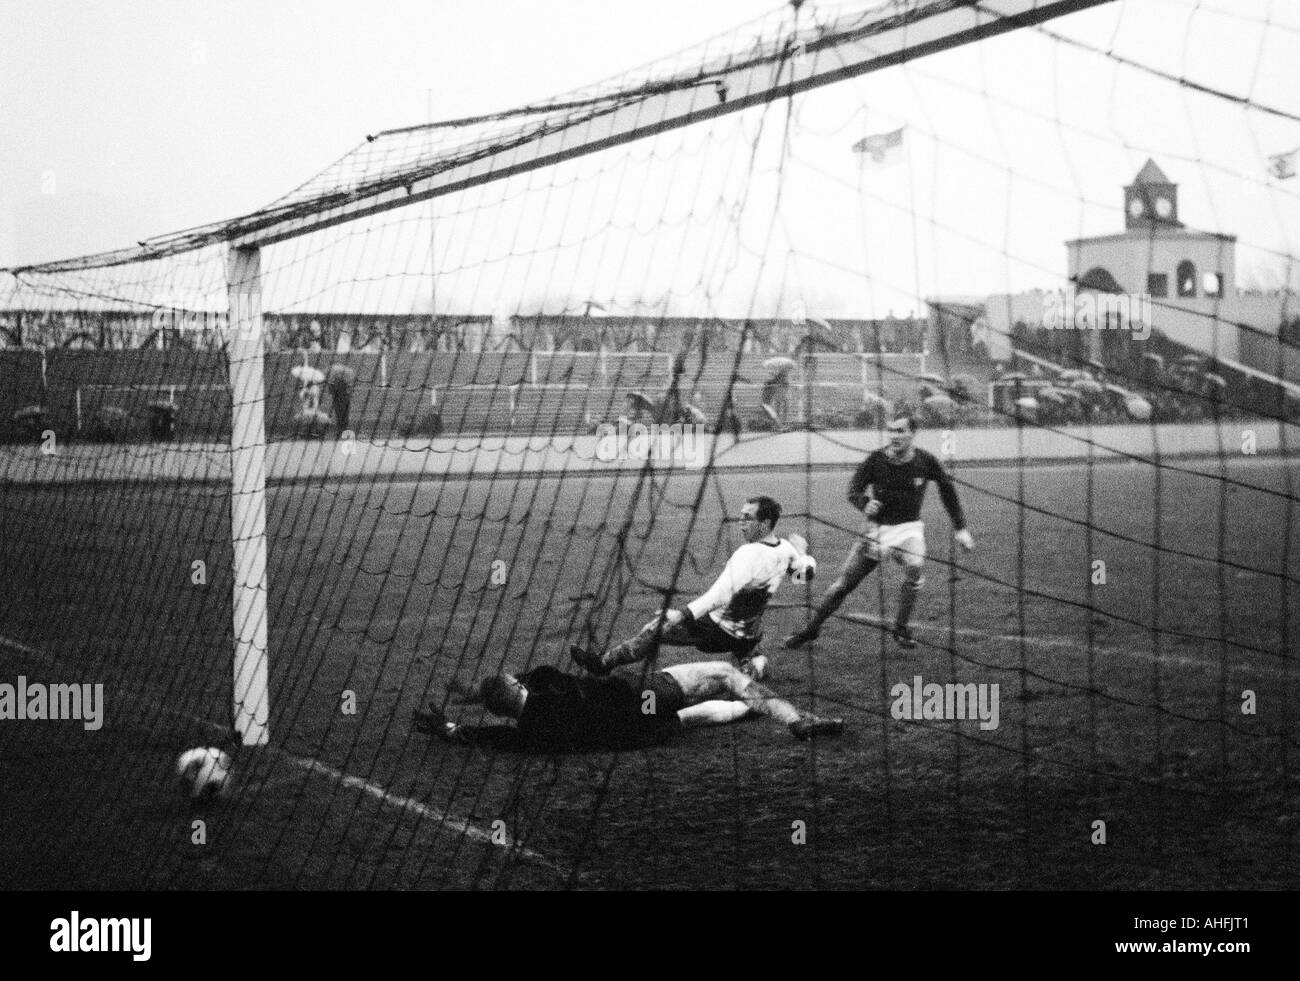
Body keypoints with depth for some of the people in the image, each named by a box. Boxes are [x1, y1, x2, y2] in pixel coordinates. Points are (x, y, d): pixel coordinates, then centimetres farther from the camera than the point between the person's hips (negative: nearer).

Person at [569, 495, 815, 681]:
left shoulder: (750, 554, -30)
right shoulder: (785, 550, -6)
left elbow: (723, 593, -41)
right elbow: (806, 573, 14)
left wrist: (685, 614, -46)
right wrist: (802, 552, 34)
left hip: (719, 632, -7)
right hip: (750, 634, 7)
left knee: (657, 627, -2)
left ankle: (604, 663, 2)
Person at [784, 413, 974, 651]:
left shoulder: (925, 461, -9)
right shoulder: (875, 460, -12)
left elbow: (947, 488, 7)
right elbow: (854, 490, -10)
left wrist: (960, 528, 8)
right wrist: (865, 504, -35)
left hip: (909, 527, 0)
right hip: (878, 527, 0)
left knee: (915, 568, -29)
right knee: (844, 582, -3)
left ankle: (902, 628, -12)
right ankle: (811, 629, 12)